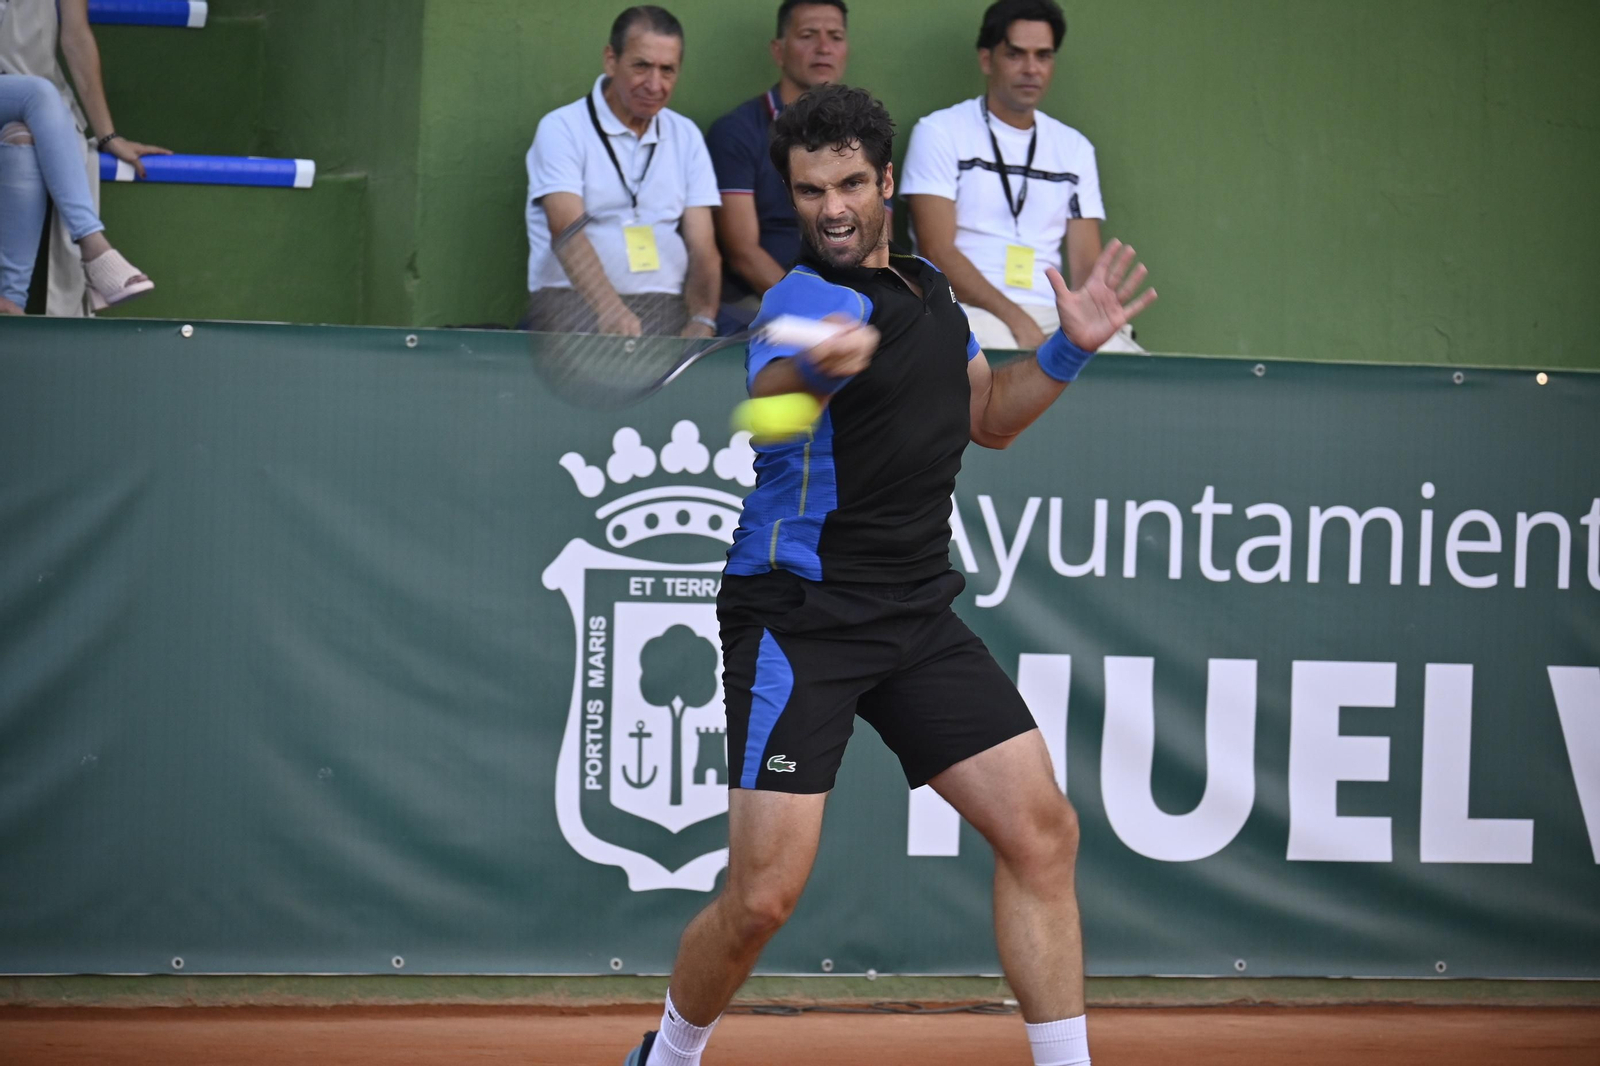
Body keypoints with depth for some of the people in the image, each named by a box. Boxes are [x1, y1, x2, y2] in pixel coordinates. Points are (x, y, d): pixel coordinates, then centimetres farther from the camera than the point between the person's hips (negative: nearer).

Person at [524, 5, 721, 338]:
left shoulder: (686, 136, 16)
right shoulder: (562, 129, 1)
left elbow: (702, 245, 8)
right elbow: (568, 230, -14)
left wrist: (702, 320, -13)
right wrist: (610, 308, -32)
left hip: (668, 309, 4)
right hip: (577, 303, -4)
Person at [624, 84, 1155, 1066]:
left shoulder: (928, 287, 10)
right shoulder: (809, 299, -16)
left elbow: (987, 417, 26)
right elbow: (768, 398, -40)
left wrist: (1068, 351, 8)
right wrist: (818, 369, -64)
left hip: (919, 615, 7)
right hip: (800, 616, -7)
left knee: (1042, 834, 0)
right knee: (766, 895, -10)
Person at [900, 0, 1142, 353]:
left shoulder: (1075, 148, 19)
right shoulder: (940, 133, 4)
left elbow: (1087, 263, 12)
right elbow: (937, 252, -7)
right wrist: (1016, 320, -19)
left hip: (1051, 317, 4)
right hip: (967, 311, -4)